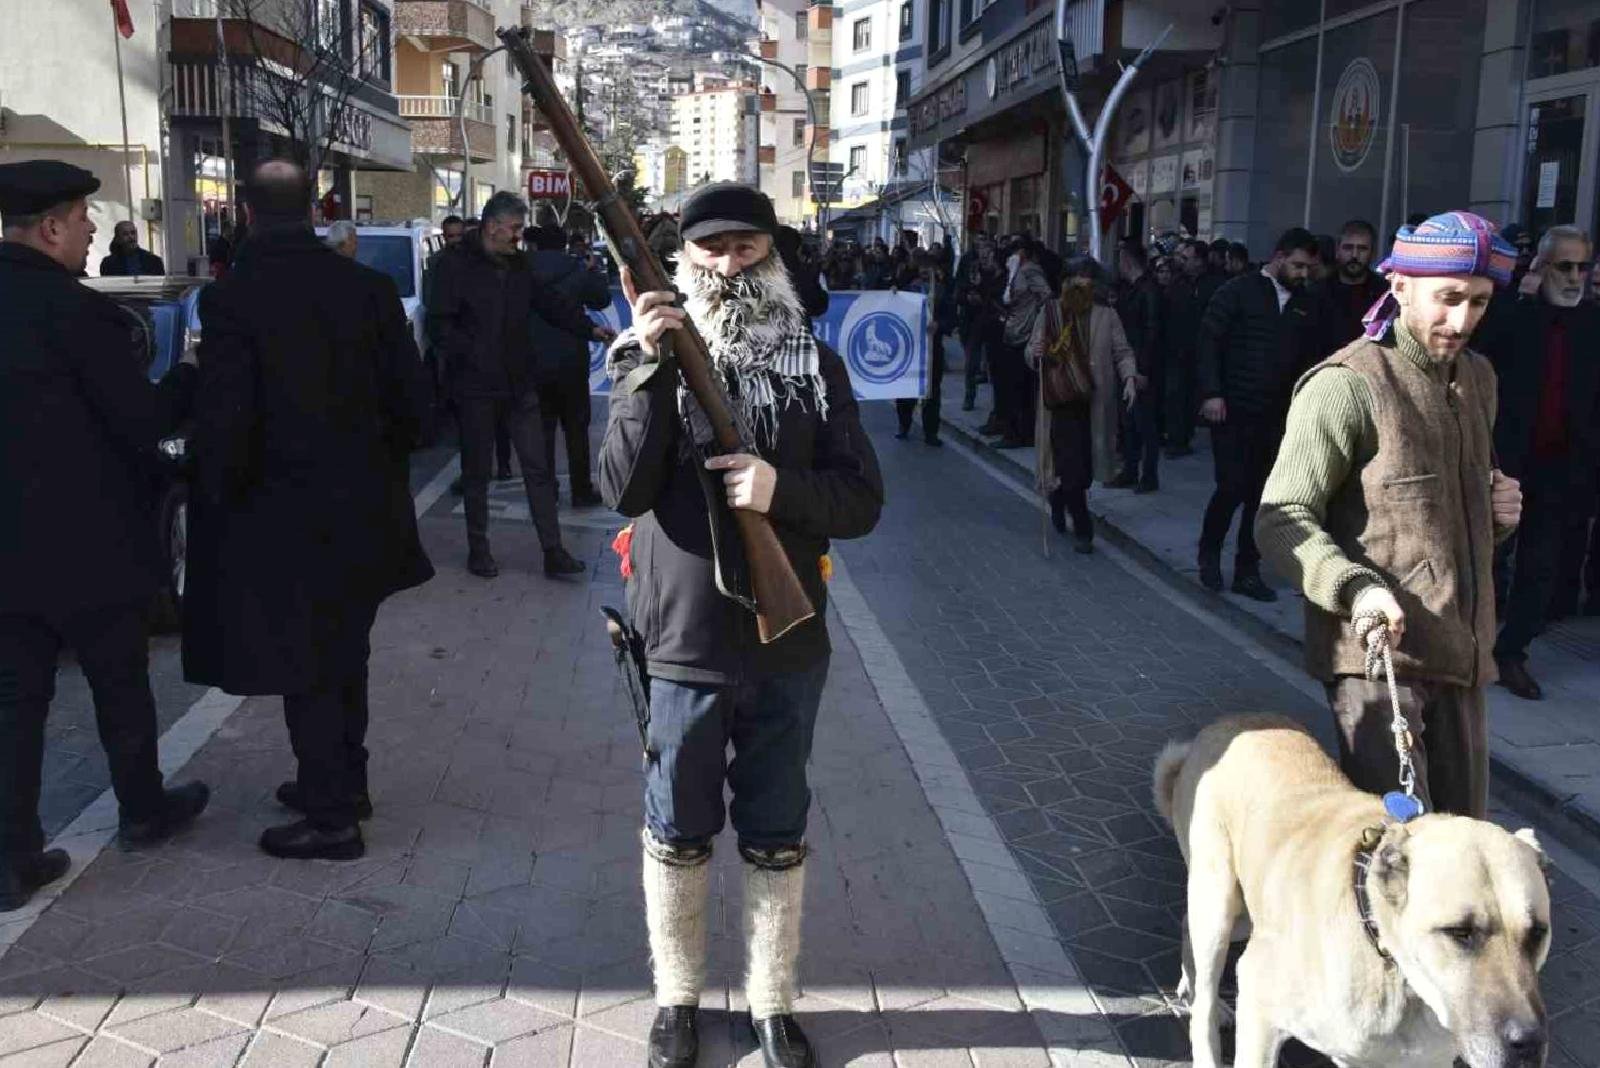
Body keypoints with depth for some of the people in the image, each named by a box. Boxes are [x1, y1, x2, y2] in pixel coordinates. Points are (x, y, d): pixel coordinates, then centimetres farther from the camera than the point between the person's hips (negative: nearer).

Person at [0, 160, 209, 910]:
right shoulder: (77, 311, -19)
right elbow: (142, 420, -15)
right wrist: (193, 378, 2)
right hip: (90, 540, -6)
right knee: (120, 683, 14)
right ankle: (143, 809, 32)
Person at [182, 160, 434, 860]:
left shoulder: (231, 299, -15)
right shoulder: (369, 288, -3)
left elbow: (224, 421, -18)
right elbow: (411, 398, -1)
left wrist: (221, 500, -2)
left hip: (283, 514, -5)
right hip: (363, 507, 5)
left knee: (302, 667, 6)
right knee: (343, 653, 21)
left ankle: (331, 818, 15)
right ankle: (344, 780, 36)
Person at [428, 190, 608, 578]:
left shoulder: (519, 264, 10)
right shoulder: (457, 264, -8)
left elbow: (550, 304, 15)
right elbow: (440, 324, -10)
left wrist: (591, 329, 4)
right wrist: (472, 355, -18)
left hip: (520, 382, 5)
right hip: (477, 385, -5)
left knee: (538, 469, 3)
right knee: (477, 470, 8)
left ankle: (553, 550, 6)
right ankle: (478, 548, 21)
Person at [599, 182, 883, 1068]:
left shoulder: (813, 364, 1)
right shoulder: (655, 356, -2)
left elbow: (862, 501, -2)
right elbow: (624, 489, -15)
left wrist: (781, 486, -21)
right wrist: (650, 368, -25)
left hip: (787, 647, 1)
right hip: (682, 645, -1)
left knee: (776, 843, 14)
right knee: (676, 838, 14)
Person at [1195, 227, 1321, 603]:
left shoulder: (1303, 303, 9)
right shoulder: (1239, 292, -4)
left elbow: (1304, 359, 12)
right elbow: (1208, 342, -7)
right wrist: (1211, 393, -14)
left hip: (1275, 416, 5)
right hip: (1232, 411, -5)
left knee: (1261, 496, 6)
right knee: (1232, 488, -7)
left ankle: (1247, 571, 16)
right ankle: (1209, 552, 17)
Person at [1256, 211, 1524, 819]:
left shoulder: (1478, 378, 15)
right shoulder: (1346, 386, -11)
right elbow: (1282, 520, -15)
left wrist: (1496, 509, 6)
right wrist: (1356, 588, -30)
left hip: (1460, 652, 8)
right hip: (1376, 651, -7)